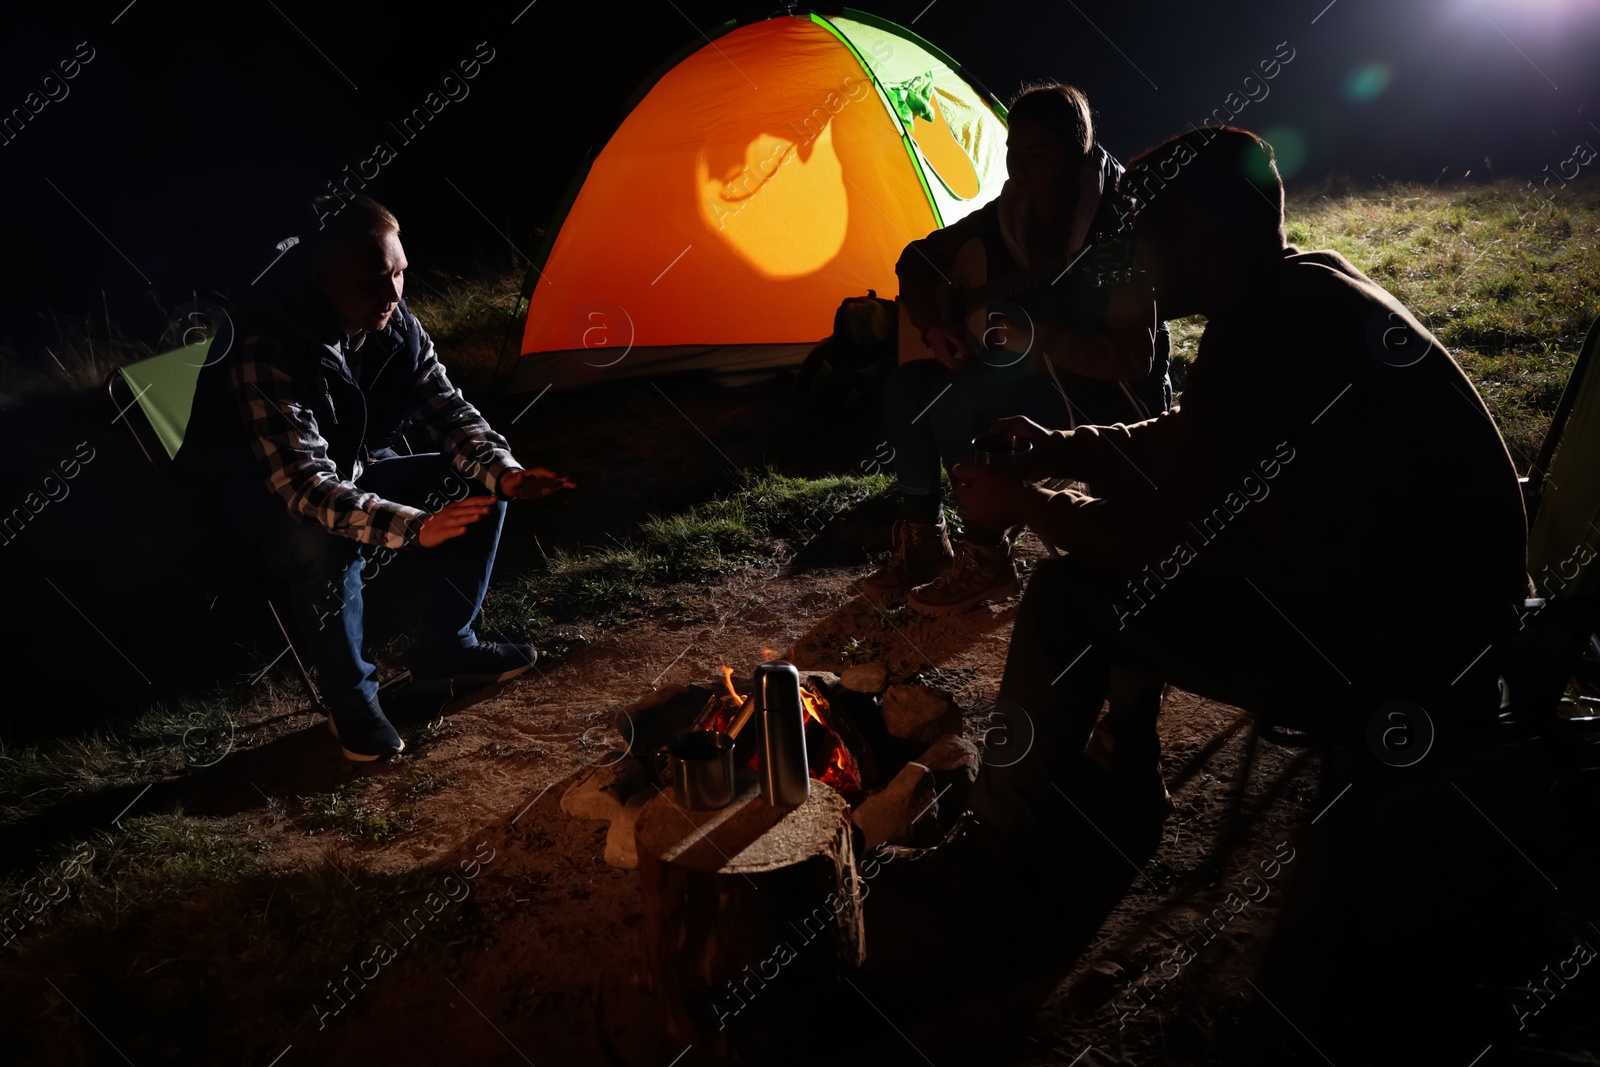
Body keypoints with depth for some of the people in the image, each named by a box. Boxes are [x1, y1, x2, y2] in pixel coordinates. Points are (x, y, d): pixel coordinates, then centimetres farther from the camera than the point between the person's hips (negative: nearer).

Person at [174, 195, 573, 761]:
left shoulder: (394, 322, -14)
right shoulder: (266, 352, -34)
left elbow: (448, 409, -8)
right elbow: (305, 486, -40)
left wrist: (504, 471, -28)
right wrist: (414, 528, -52)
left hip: (356, 477, 7)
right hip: (268, 507, -7)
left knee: (478, 485, -8)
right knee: (325, 543, -39)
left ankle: (444, 647, 7)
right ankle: (350, 698, -14)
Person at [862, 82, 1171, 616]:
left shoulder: (1115, 231, -22)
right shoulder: (1010, 213, -2)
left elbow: (1133, 360, -26)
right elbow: (917, 260, 8)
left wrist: (1034, 335, -35)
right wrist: (932, 326, -11)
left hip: (1112, 400, -7)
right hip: (1036, 377, 7)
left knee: (953, 397, -28)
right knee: (907, 384, -10)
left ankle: (987, 558, -13)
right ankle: (924, 541, 0)